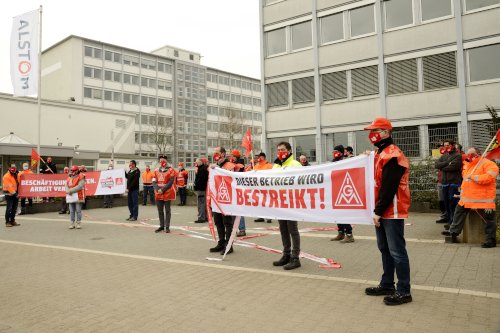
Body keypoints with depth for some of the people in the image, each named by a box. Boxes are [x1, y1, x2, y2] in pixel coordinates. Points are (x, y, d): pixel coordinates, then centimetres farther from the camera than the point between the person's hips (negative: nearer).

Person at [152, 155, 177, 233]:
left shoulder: (171, 170, -2)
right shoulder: (156, 171, 10)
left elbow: (171, 182, -10)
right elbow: (154, 182, 4)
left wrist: (162, 190, -16)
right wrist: (158, 189, -13)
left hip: (167, 194, -4)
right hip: (158, 194, 4)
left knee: (167, 211, 1)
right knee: (160, 211, 10)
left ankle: (167, 227, 7)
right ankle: (161, 226, 20)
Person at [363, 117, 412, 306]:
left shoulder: (393, 156, -16)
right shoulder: (380, 154, 16)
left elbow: (389, 188, -21)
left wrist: (378, 211, -18)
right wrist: (377, 210, 13)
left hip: (392, 212, -10)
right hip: (382, 211, 10)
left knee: (396, 251, -3)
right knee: (385, 249, 16)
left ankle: (404, 291, 7)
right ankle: (387, 285, 27)